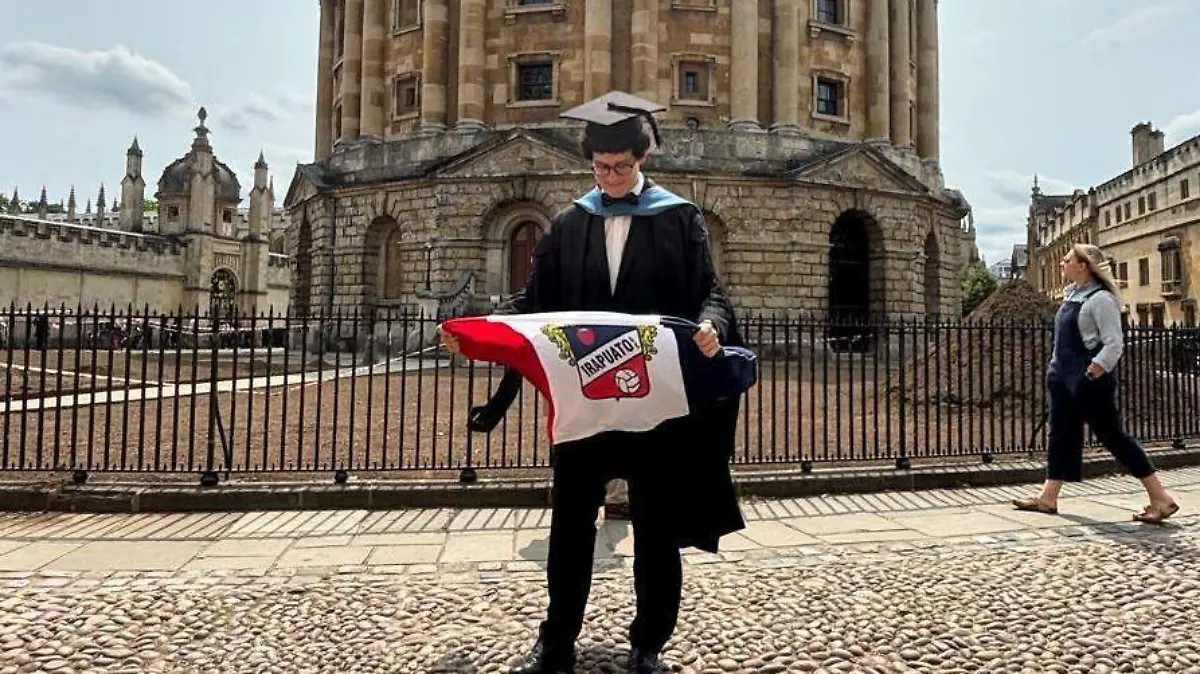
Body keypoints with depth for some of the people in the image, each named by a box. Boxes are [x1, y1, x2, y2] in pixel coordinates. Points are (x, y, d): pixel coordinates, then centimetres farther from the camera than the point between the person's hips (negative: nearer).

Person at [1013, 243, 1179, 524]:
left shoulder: (1100, 298, -14)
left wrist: (1093, 372, -22)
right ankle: (1048, 498, 14)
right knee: (1061, 435, 9)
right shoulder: (1071, 294, 12)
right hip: (1065, 379, 9)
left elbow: (1114, 344, -18)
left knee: (1112, 435, -3)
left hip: (1090, 381, -9)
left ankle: (1161, 499, 8)